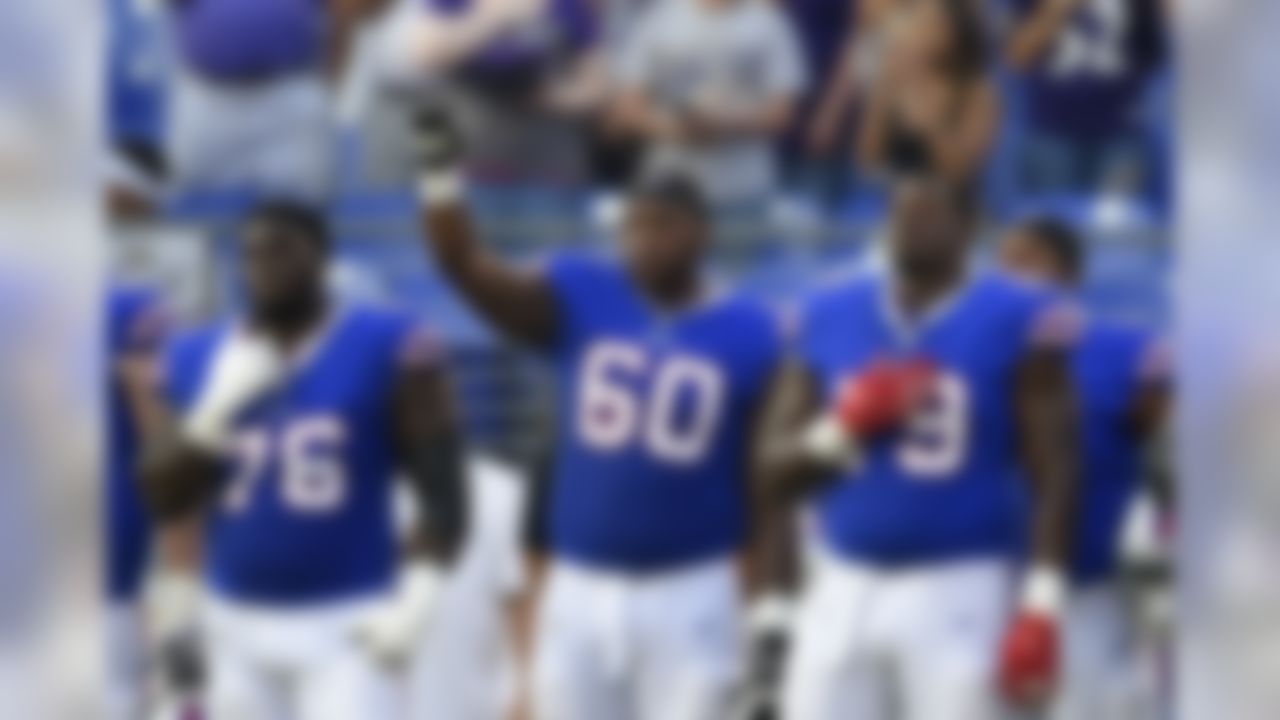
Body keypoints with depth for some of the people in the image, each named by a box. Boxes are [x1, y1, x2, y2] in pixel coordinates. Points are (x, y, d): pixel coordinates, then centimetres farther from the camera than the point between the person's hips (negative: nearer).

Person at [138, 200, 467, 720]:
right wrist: (218, 408, -10)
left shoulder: (388, 352, -6)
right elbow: (164, 502, 4)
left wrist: (415, 600, -18)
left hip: (346, 624, -5)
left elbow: (442, 491, -7)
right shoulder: (198, 361, 6)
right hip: (237, 624, 5)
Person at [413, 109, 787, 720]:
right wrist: (440, 177, -29)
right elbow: (468, 267, -12)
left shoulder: (749, 336, -1)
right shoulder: (580, 301, 3)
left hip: (691, 598, -2)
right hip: (579, 591, 2)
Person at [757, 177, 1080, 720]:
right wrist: (845, 429, -11)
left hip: (959, 593, -4)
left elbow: (1053, 477, -4)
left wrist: (1042, 604, -12)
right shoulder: (829, 319, 8)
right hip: (844, 592, 4)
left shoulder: (1016, 322, -3)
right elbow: (774, 471, 9)